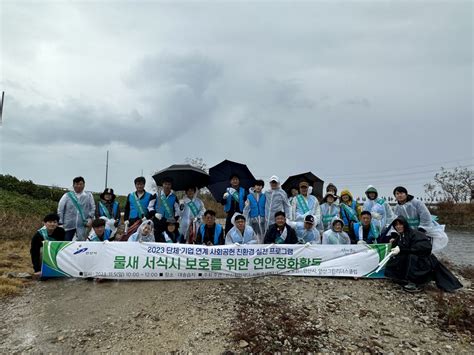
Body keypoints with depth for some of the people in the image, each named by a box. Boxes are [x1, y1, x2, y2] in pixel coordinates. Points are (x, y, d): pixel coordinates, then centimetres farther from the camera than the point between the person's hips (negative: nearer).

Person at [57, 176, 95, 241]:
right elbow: (60, 210, 3)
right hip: (69, 225, 0)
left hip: (82, 225, 0)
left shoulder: (88, 196, 5)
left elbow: (92, 208, 6)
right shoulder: (67, 196, 3)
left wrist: (90, 218, -8)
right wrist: (60, 223, -1)